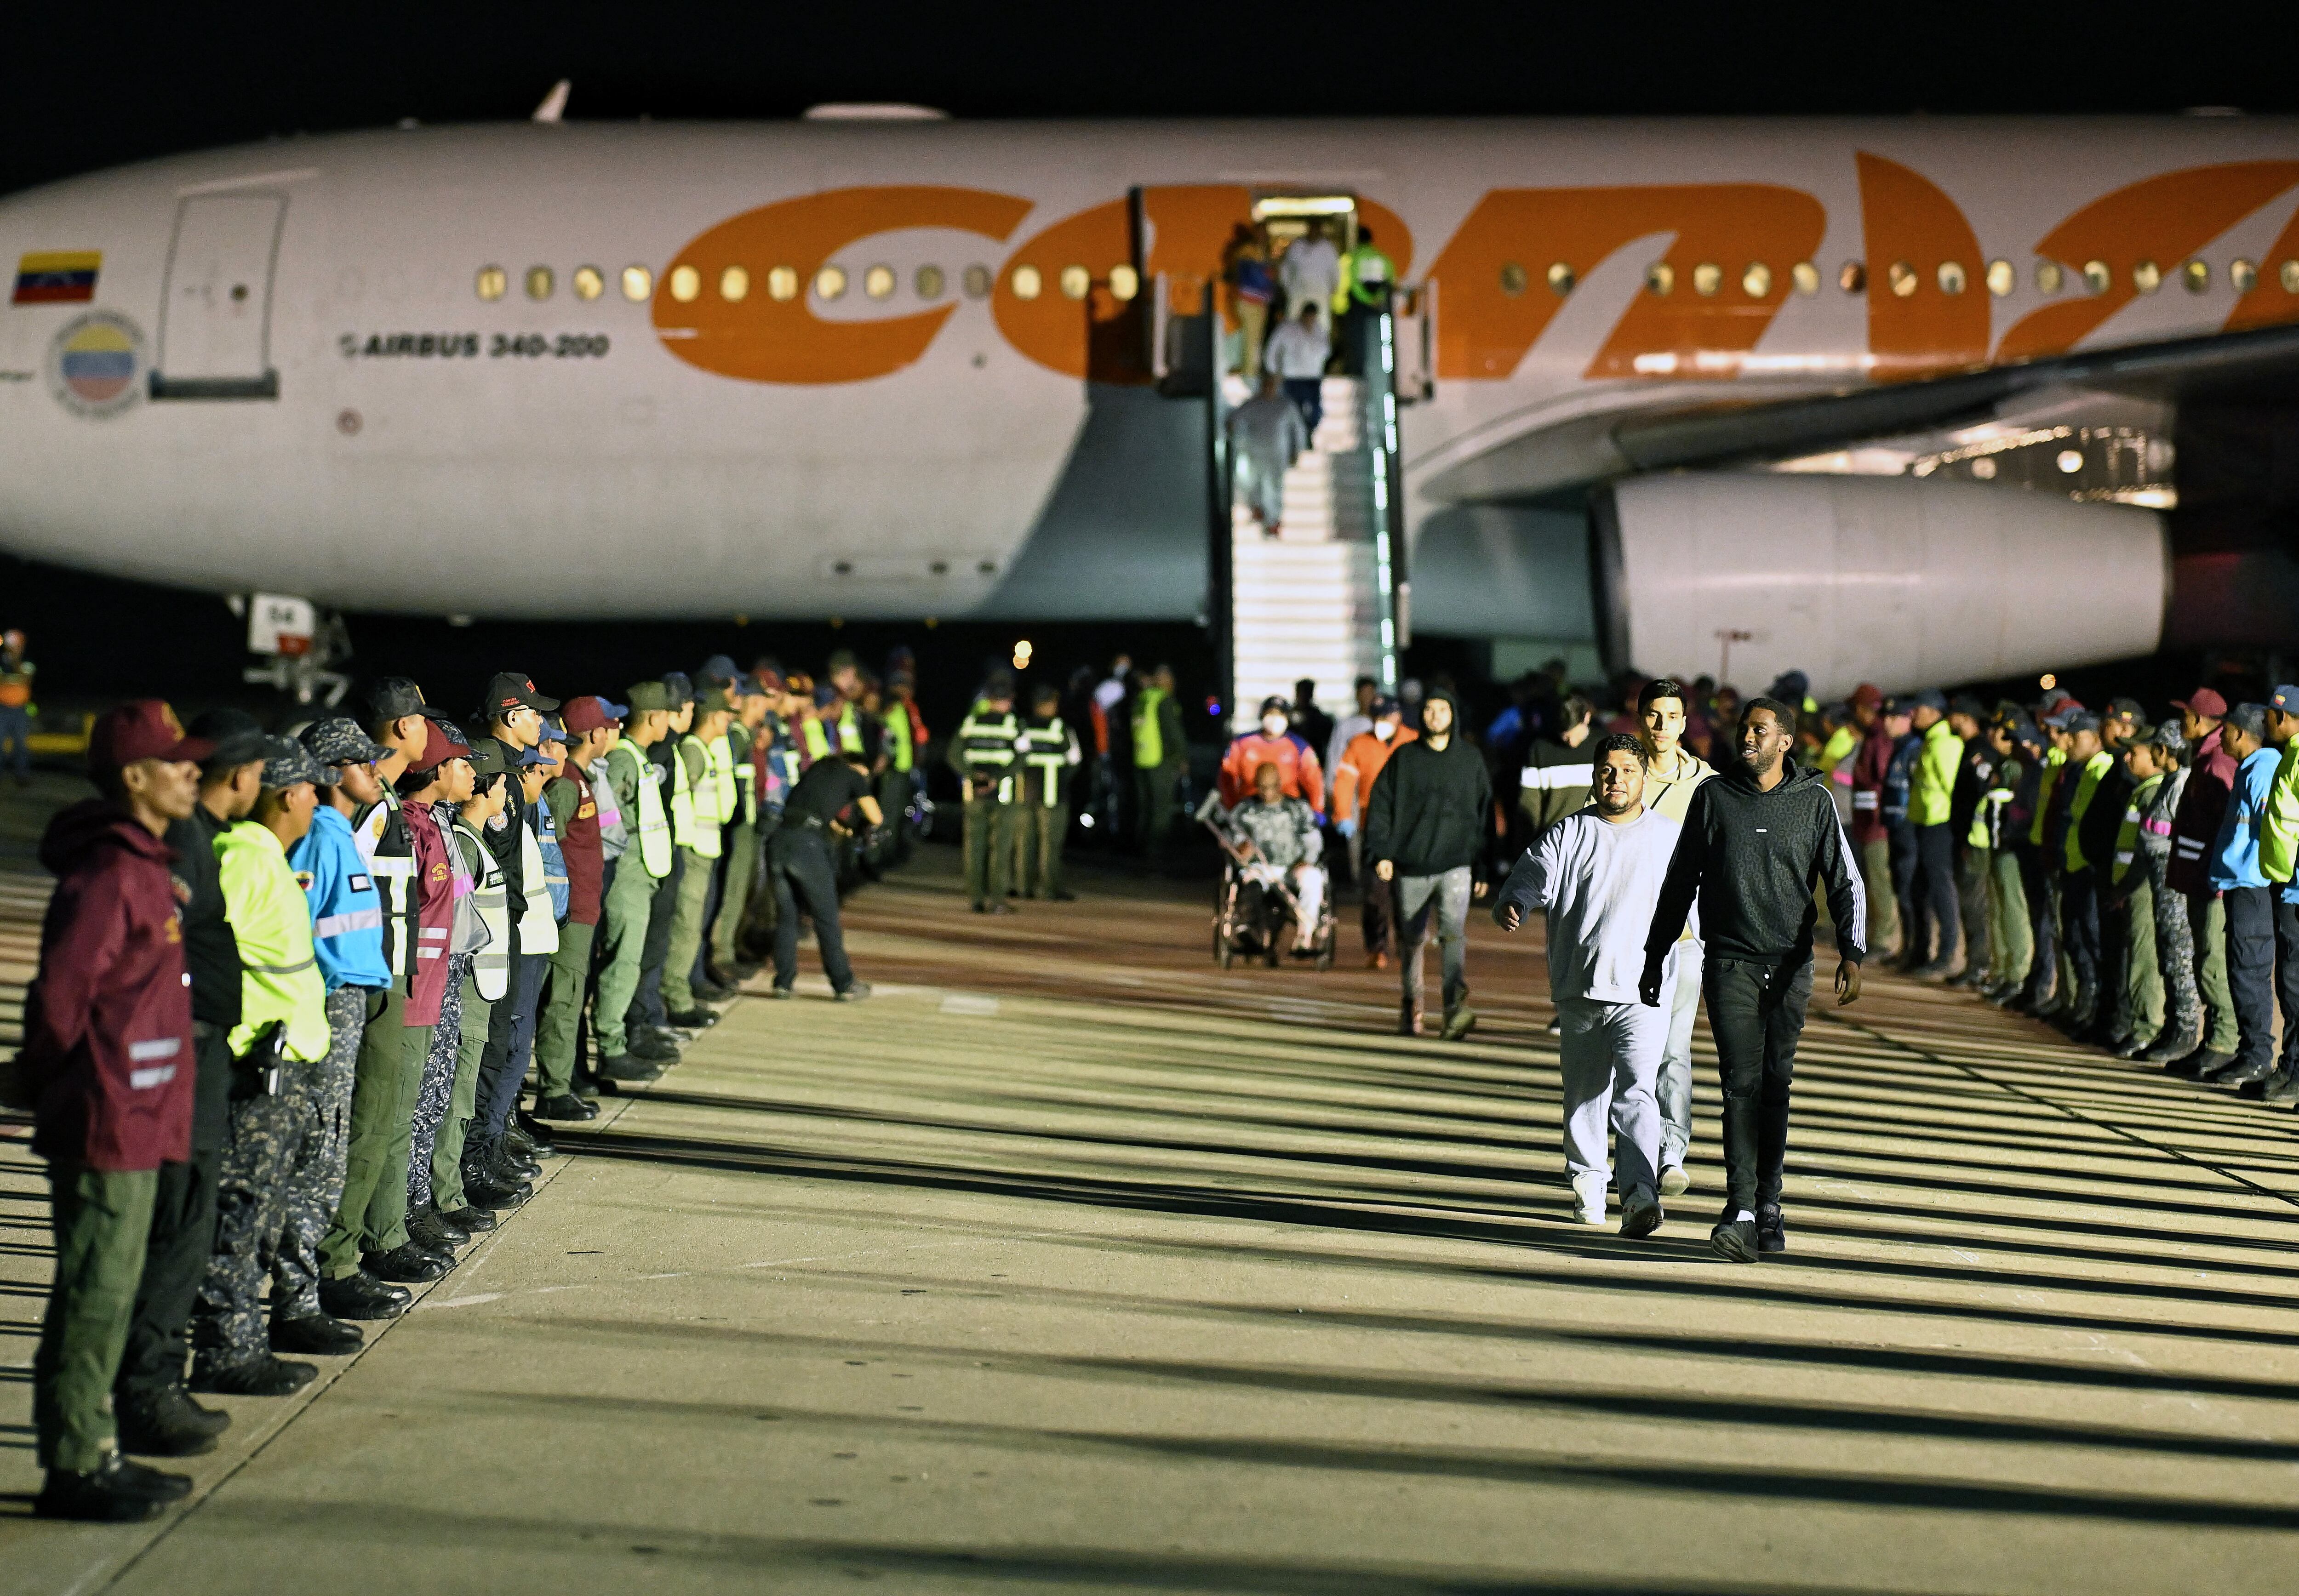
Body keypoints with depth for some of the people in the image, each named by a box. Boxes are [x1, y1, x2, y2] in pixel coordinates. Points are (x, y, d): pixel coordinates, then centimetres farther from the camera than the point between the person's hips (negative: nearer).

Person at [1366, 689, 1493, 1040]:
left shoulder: (1470, 759, 10)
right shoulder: (1404, 758, 7)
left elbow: (1485, 813, 15)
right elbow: (1381, 805, 4)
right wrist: (1381, 853, -8)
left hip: (1456, 865, -1)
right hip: (1411, 867, 1)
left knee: (1454, 929, -22)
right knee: (1412, 940, 9)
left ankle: (1456, 1008, -32)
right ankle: (1411, 1009, 27)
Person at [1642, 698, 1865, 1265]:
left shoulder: (1814, 801, 4)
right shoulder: (1713, 797, 4)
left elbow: (1843, 883, 2)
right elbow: (1680, 882, 10)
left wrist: (1851, 953, -12)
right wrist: (1655, 957, 11)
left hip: (1791, 966, 1)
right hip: (1729, 963, -1)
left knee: (1776, 1086, 8)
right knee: (1742, 1084, -11)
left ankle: (1768, 1206, 19)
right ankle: (1741, 1214, -17)